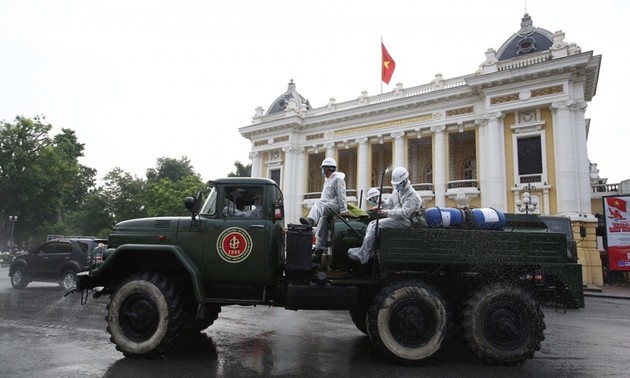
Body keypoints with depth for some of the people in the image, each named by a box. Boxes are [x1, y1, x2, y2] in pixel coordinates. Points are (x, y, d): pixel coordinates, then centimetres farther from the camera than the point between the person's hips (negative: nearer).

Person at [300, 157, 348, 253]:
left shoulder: (338, 179, -4)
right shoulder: (327, 180, 28)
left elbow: (341, 195, -13)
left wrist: (343, 210, -20)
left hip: (334, 205, -10)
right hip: (326, 207, 10)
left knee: (318, 205, -38)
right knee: (321, 230, 7)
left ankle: (310, 221, -66)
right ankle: (319, 249, 13)